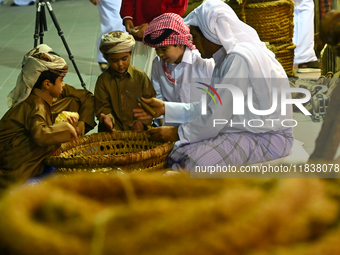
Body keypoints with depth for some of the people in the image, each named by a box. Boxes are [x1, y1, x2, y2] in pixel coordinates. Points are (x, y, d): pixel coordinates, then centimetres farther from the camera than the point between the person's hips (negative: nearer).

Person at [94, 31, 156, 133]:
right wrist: (106, 118, -17)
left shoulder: (140, 76, 5)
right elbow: (102, 106, 5)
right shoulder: (103, 79, 6)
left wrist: (143, 121, -8)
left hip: (137, 128, 0)